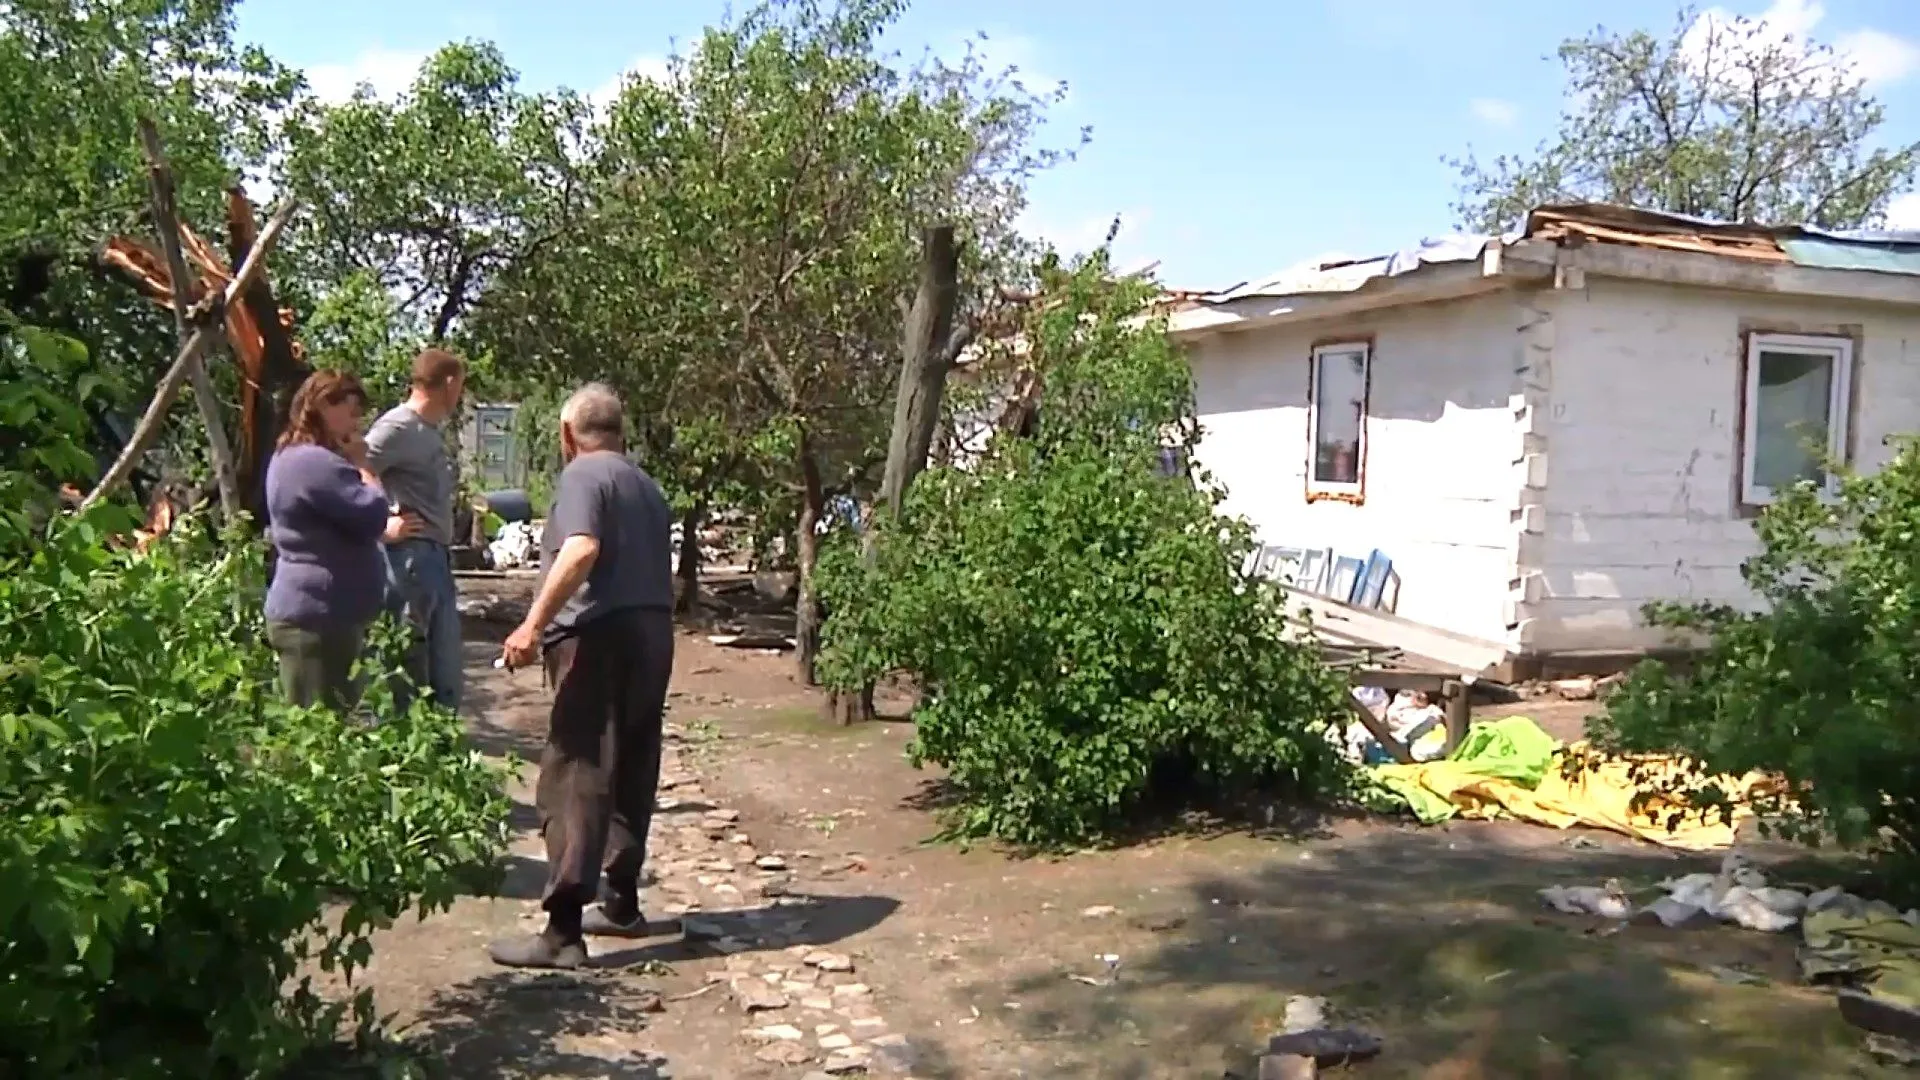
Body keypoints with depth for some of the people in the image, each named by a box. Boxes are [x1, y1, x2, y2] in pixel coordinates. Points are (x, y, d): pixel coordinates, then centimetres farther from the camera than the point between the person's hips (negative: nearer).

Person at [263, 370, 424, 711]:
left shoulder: (292, 457, 18)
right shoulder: (316, 462, -17)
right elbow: (372, 515, -17)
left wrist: (385, 529, 16)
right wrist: (361, 467, -4)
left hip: (308, 612, 11)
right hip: (318, 616, -11)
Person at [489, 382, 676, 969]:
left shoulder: (583, 474, -4)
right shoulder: (646, 485, 21)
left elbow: (582, 549, -22)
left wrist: (534, 623, -24)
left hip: (599, 635, -9)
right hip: (653, 632, 9)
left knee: (575, 780, -9)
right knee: (630, 774, 17)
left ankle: (563, 930, -11)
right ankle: (623, 904, 27)